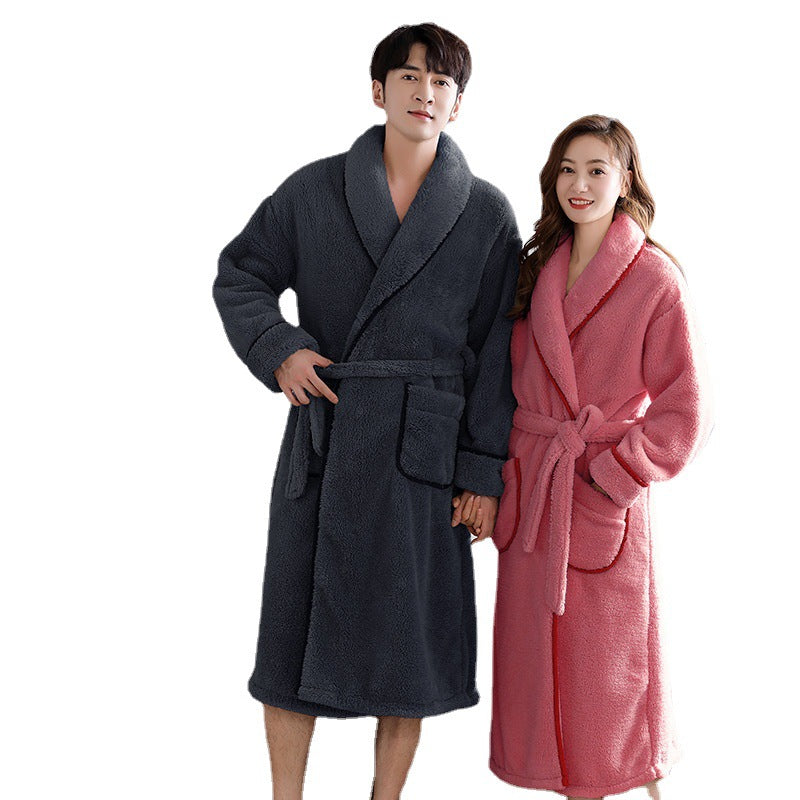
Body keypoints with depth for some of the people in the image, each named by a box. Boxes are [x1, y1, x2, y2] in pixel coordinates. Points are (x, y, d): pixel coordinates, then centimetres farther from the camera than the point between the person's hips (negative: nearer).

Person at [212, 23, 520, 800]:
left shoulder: (487, 212, 1)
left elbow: (496, 351, 1)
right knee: (295, 630, 6)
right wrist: (277, 348, -8)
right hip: (322, 439, 1)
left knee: (409, 639, 8)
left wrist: (484, 472, -3)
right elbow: (239, 275, 11)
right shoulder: (314, 190, 3)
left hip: (425, 448, 0)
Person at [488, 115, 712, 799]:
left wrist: (615, 473, -12)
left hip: (605, 499, -5)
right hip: (532, 492, 5)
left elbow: (684, 411, -8)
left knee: (604, 668, 4)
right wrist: (507, 471, 6)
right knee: (537, 659, 11)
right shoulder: (538, 268, 8)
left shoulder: (656, 279, -8)